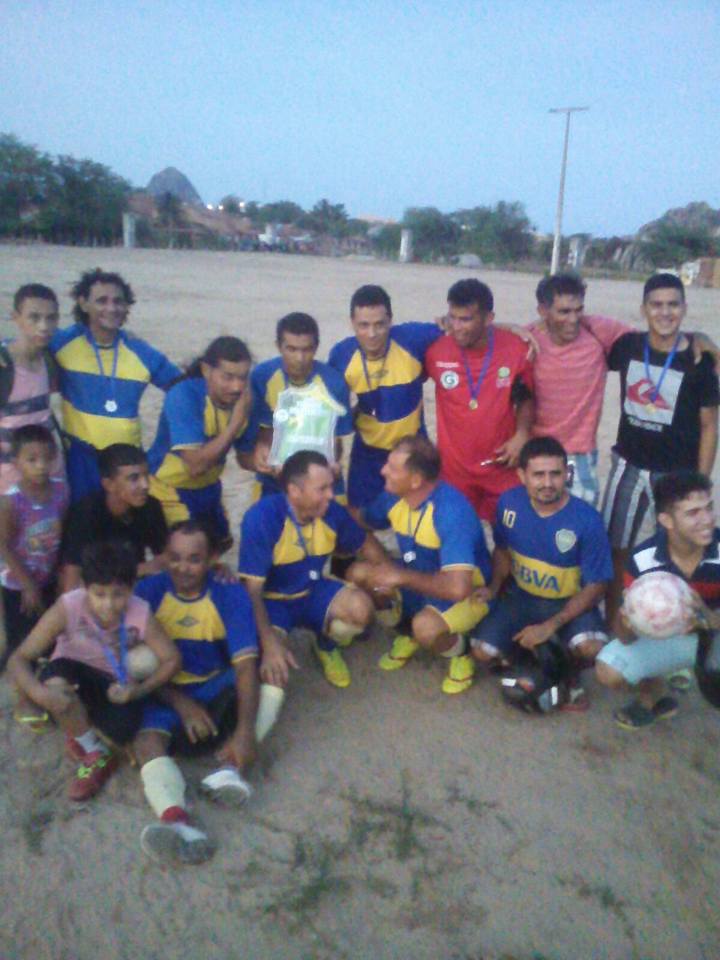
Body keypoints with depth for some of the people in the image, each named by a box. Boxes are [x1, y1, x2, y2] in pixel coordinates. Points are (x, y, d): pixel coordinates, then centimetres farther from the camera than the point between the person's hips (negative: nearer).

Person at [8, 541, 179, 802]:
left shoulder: (141, 614, -24)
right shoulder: (67, 608, -27)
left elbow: (171, 659, -14)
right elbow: (19, 658, -26)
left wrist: (141, 689, -30)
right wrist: (39, 693, -45)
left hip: (114, 685, 0)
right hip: (71, 678, 0)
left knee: (124, 730, -30)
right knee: (57, 672, -37)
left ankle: (80, 730, 10)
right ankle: (96, 755, -10)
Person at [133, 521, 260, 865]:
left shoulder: (230, 594, -12)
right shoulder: (149, 591, -10)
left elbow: (245, 664, -21)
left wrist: (245, 729, -34)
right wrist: (181, 703, -21)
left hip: (216, 689, 0)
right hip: (166, 693, 0)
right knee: (147, 741, -29)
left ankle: (230, 767, -33)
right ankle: (177, 820, -53)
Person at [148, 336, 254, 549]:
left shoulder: (243, 400, -14)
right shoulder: (184, 396, -29)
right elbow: (196, 465, -35)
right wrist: (236, 422, -36)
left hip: (208, 488, 6)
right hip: (169, 489, -6)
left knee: (221, 545, 23)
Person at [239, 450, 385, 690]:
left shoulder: (331, 511, -14)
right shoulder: (261, 518, -29)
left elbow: (366, 544, 6)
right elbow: (252, 589, -29)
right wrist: (270, 643, -40)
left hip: (312, 593, 4)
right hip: (271, 600, -4)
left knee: (361, 608, -24)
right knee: (273, 662, -32)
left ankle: (326, 647, 10)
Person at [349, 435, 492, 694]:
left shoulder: (452, 512, -35)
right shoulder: (395, 496, -12)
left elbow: (458, 587, -41)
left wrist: (399, 576, -33)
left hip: (468, 593, -7)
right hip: (420, 578, 7)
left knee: (425, 626, -36)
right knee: (357, 575, -11)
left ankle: (460, 654, 1)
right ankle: (408, 633, 13)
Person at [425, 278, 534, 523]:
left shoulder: (516, 349, -12)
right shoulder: (436, 350, -13)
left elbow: (526, 397, 3)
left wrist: (522, 434, -11)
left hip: (502, 465, 0)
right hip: (454, 467, 0)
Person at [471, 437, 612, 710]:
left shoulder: (587, 520, -24)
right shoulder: (509, 502, -13)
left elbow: (596, 586, -17)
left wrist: (550, 626, -24)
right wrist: (495, 587, -8)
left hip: (569, 603, -3)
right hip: (520, 596, 3)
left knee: (591, 648, -32)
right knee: (482, 652, -17)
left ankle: (571, 674, 5)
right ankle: (523, 651, 18)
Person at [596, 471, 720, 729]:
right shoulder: (643, 559, -23)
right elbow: (624, 636, -20)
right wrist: (628, 623, -44)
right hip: (668, 636, 2)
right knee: (608, 671, -16)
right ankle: (654, 697, 18)